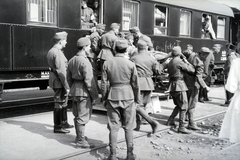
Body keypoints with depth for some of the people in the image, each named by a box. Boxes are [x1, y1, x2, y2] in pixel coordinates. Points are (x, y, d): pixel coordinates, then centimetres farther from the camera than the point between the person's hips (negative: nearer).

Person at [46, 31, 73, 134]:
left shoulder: (51, 51, 13)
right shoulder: (58, 53, -19)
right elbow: (61, 71, -23)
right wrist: (66, 86, -20)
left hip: (54, 81, 10)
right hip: (59, 82, -10)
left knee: (63, 102, 21)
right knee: (59, 104, -1)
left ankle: (64, 123, 33)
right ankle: (57, 127, 9)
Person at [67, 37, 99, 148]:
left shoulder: (72, 60, 8)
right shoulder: (85, 62, -19)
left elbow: (69, 78, 15)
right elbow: (89, 81, -20)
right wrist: (94, 95, -13)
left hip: (74, 90, 9)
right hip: (84, 92, -9)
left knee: (77, 116, 19)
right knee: (83, 117, 1)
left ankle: (79, 136, 34)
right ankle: (81, 141, 9)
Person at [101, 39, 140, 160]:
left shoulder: (107, 63, -4)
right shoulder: (130, 64, -8)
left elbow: (104, 83, -1)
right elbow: (135, 84, -3)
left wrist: (104, 98, 10)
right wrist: (137, 99, 9)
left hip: (112, 96, 1)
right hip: (128, 96, -1)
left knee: (113, 127, 8)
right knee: (128, 127, 10)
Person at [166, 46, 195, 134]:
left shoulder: (170, 63, 14)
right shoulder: (179, 61, -13)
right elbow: (192, 70, -12)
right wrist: (186, 61, 2)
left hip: (172, 85, 9)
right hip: (179, 85, -9)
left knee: (178, 105, 22)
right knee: (184, 107, -2)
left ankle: (170, 120, 19)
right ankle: (181, 127, -1)